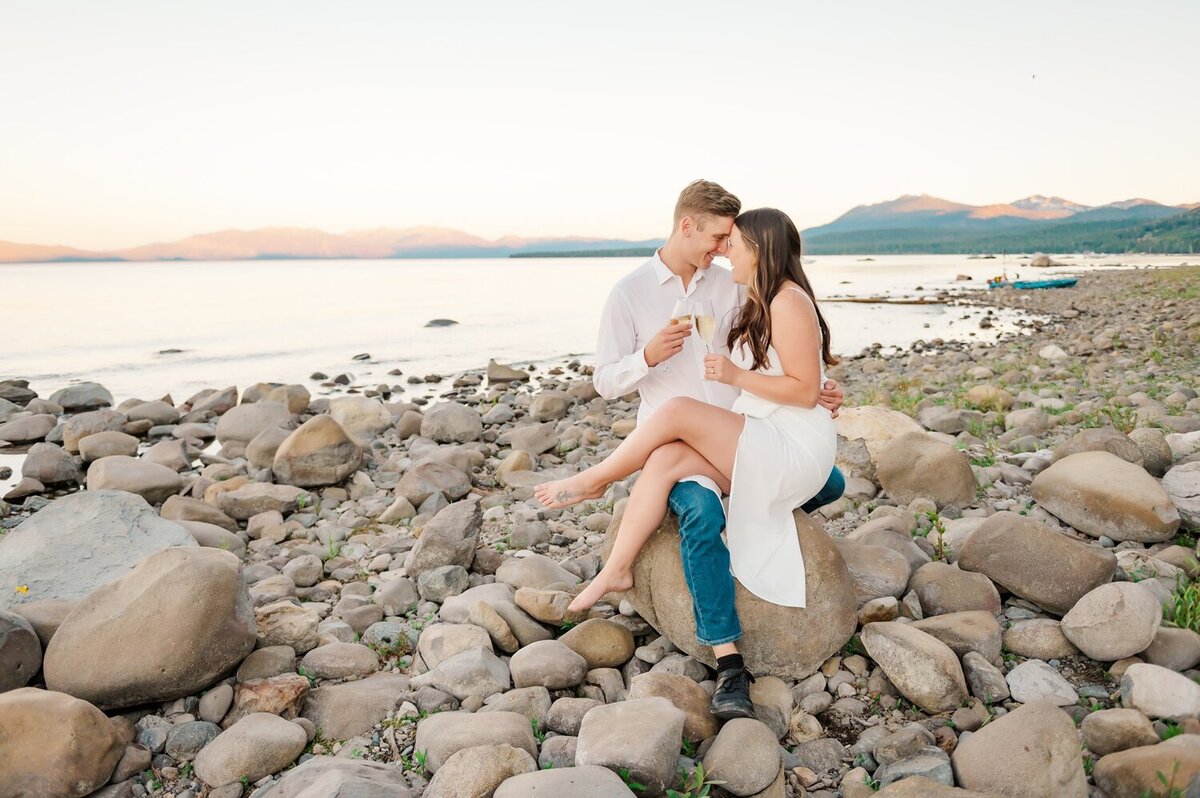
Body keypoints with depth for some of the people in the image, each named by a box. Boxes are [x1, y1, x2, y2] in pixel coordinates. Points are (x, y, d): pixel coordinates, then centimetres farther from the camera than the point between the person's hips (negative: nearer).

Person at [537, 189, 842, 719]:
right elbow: (606, 383, -1)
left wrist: (814, 394, -2)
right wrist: (648, 356, -21)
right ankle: (728, 663, -25)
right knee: (702, 516, -34)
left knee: (829, 481, 0)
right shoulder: (630, 293, -1)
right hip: (672, 440, -5)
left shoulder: (730, 287, 9)